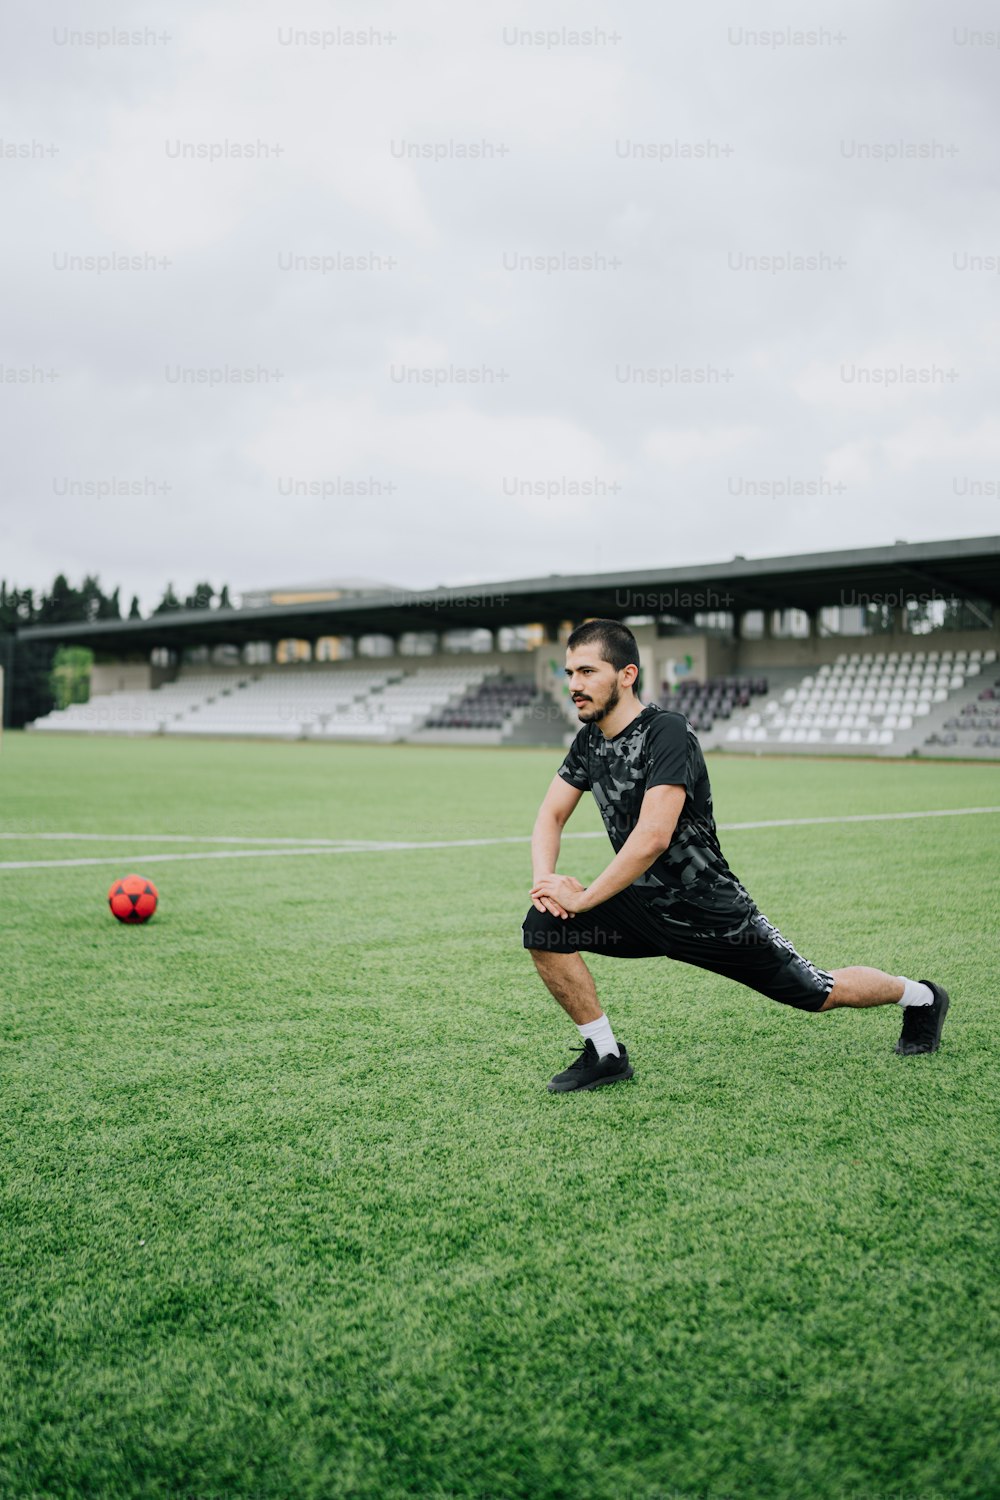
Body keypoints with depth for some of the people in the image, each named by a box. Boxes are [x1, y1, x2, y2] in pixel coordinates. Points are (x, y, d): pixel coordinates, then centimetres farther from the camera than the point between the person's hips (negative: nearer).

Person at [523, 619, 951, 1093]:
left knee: (822, 993, 6)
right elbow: (551, 816, 6)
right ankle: (605, 1054, 3)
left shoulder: (667, 731, -24)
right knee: (544, 927, -13)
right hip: (641, 904, 6)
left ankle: (921, 997, 38)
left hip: (710, 912, -6)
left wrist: (583, 897, -25)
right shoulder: (589, 740, 1)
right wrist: (544, 879, -13)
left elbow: (652, 838, -32)